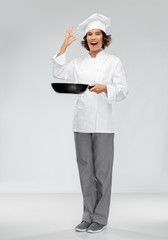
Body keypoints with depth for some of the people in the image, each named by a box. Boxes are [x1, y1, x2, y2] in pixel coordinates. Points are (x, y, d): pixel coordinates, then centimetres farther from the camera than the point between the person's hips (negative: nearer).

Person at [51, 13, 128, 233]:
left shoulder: (113, 62, 2)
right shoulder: (78, 63, 13)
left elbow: (123, 91, -3)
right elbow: (58, 73, -1)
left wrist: (105, 88, -22)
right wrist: (64, 46, -2)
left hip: (103, 123, -4)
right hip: (81, 123, 4)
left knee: (102, 170, -1)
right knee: (85, 170, 8)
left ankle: (100, 218, 10)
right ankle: (88, 216, 18)